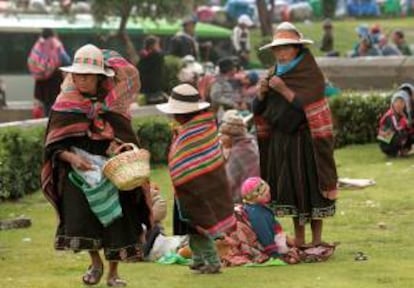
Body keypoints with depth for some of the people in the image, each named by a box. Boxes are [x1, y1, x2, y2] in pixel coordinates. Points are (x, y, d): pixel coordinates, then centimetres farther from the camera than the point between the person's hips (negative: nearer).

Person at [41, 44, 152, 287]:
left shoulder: (114, 102, -3)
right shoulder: (66, 104, -5)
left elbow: (128, 137, 5)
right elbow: (54, 146, -5)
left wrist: (120, 145, -17)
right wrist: (71, 157, -24)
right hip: (78, 172, -1)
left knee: (116, 220, 0)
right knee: (81, 218, -15)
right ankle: (95, 263, 11)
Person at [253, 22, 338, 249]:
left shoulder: (311, 74, -6)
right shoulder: (274, 74, 10)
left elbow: (307, 105, -18)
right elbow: (258, 110, 11)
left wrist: (284, 90, -20)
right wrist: (262, 93, -8)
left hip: (305, 141, -5)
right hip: (280, 141, 5)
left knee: (311, 187, -4)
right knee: (288, 187, 6)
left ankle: (316, 239, 0)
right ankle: (298, 239, 13)